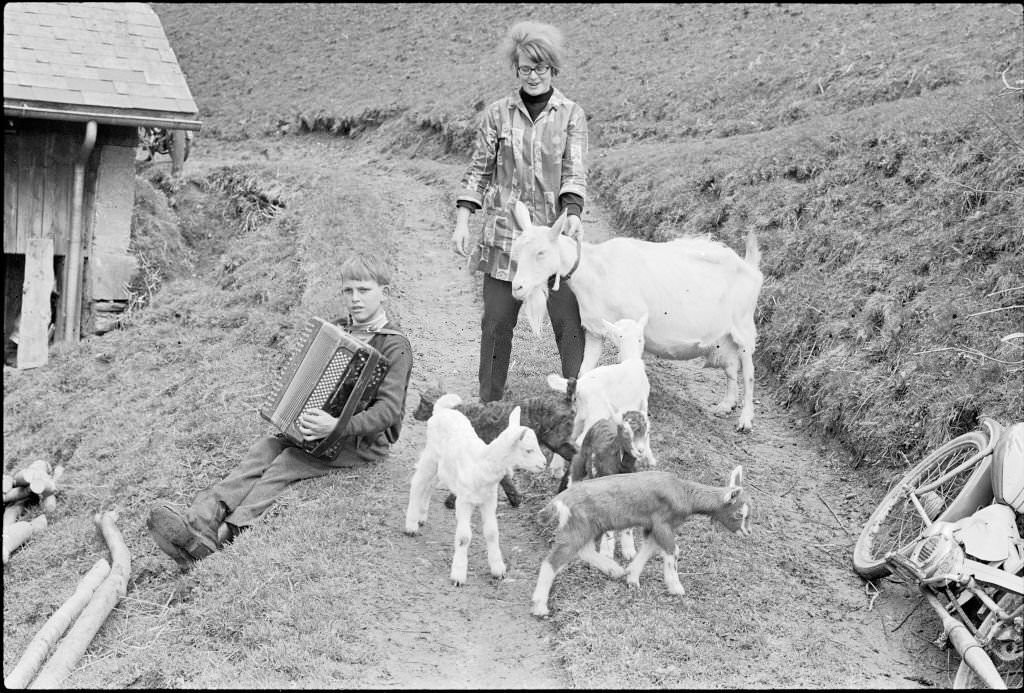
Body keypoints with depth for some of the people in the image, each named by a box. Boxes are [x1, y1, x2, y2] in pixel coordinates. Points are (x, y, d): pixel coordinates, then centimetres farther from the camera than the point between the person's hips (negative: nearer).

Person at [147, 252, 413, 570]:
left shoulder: (395, 345, -12)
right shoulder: (339, 329, 13)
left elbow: (389, 410, -23)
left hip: (367, 440, -7)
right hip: (331, 425, 7)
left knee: (287, 463, -26)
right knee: (265, 449, -15)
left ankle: (227, 536, -36)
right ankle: (201, 519, -31)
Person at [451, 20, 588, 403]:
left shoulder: (571, 115, 4)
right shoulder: (497, 114, 5)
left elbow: (575, 171, -3)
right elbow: (478, 171, 7)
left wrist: (573, 214, -21)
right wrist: (462, 223, -2)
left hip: (555, 235, -1)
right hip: (505, 235, 1)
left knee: (569, 322, -3)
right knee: (496, 323, 5)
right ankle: (489, 404, 17)